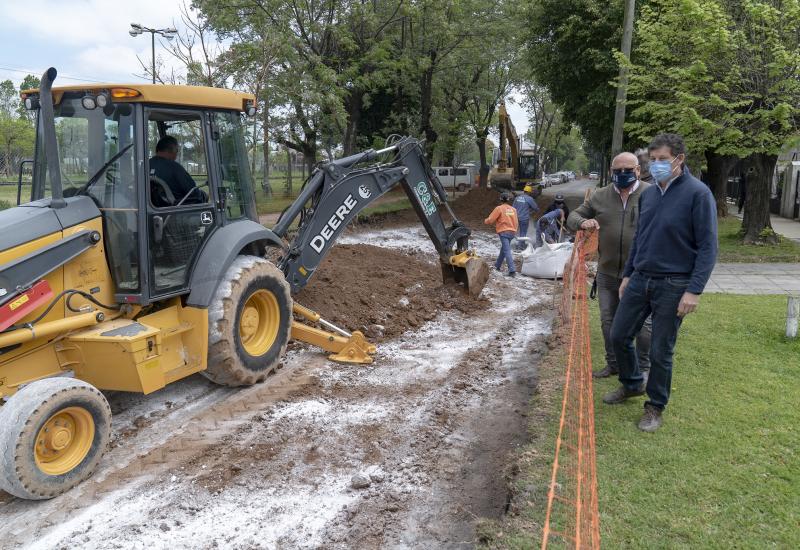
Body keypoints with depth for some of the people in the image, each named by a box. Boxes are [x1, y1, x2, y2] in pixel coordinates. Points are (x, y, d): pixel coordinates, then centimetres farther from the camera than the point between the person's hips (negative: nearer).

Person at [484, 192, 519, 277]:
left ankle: (512, 270, -20)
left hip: (503, 231, -6)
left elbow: (490, 220, -6)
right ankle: (498, 265, 34)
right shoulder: (513, 209, 11)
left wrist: (485, 221, 16)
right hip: (512, 232, 6)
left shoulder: (499, 208, -7)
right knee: (504, 249, 22)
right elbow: (516, 223, 16)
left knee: (507, 251, -10)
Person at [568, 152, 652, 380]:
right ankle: (613, 364, 31)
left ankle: (643, 367, 22)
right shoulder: (599, 196, 5)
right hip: (607, 274, 4)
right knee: (608, 321, 15)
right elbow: (573, 216, 10)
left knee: (643, 323, 5)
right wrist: (583, 222, -12)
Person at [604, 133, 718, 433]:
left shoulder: (698, 194, -11)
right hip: (640, 280, 6)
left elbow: (708, 247, -13)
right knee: (619, 335, 11)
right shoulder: (648, 194, 8)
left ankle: (656, 407, 23)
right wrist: (627, 275, 17)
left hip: (673, 286, -6)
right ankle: (632, 384, 36)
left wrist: (694, 290, -19)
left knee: (660, 351, 3)